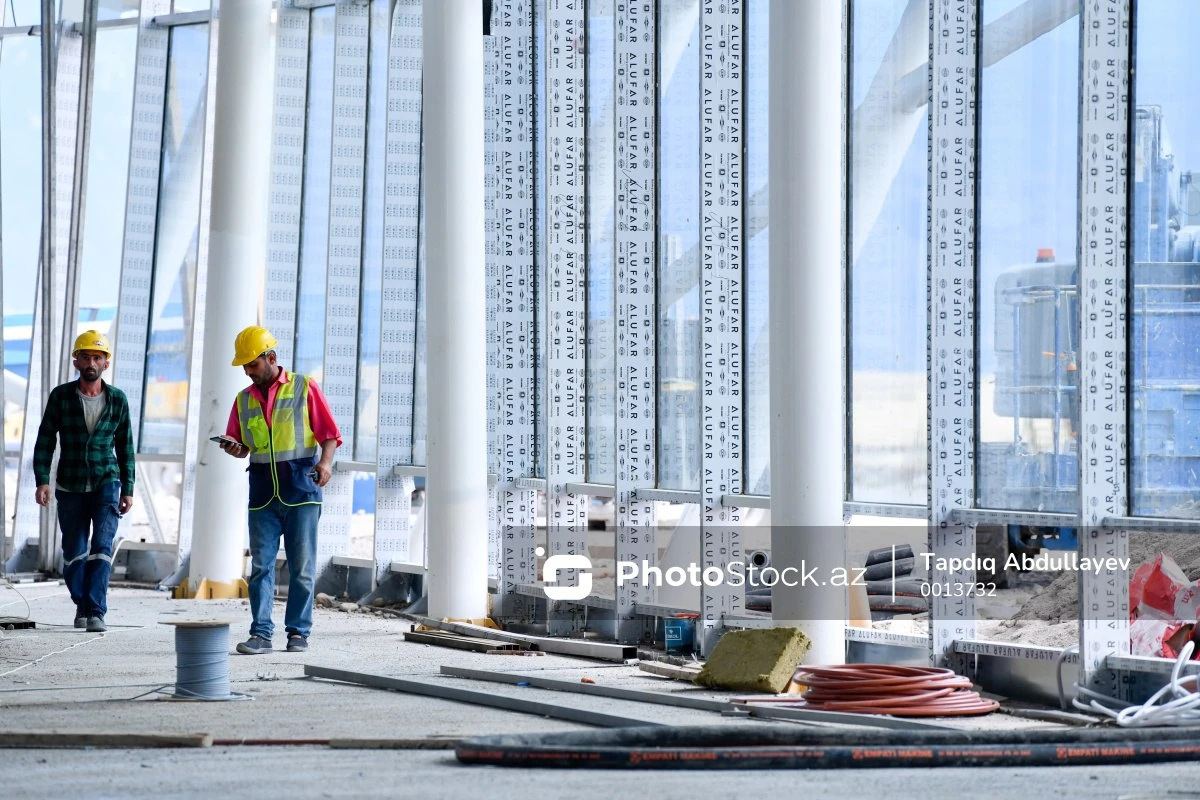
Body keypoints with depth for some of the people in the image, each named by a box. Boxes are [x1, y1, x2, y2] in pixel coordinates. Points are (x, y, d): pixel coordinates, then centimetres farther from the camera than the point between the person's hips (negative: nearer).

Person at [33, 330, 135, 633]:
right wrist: (42, 480, -10)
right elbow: (45, 440, 0)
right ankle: (82, 603, 28)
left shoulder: (117, 400, 2)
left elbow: (125, 446, 8)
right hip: (70, 487, 1)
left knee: (102, 547, -15)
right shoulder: (61, 396, -1)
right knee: (73, 554, 6)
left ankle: (96, 612, -16)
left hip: (106, 484, -1)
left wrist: (128, 490, 6)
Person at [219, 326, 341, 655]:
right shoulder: (244, 400, 14)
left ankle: (299, 632, 5)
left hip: (301, 488, -4)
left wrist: (325, 461, -18)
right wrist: (233, 449, -3)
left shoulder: (304, 388, 2)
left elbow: (329, 434, 0)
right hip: (262, 492, 4)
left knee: (302, 566, 0)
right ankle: (261, 633, -1)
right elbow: (242, 447, 20)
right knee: (261, 564, -1)